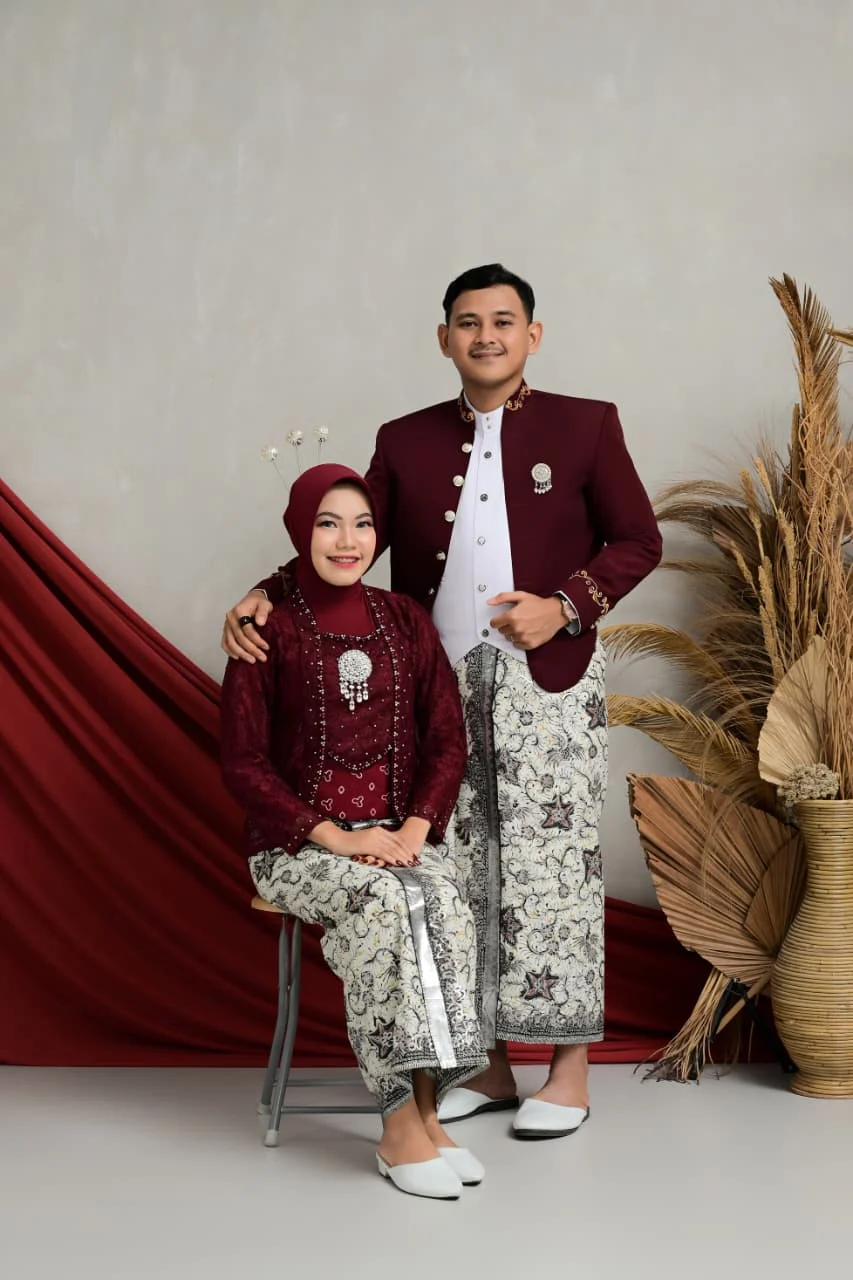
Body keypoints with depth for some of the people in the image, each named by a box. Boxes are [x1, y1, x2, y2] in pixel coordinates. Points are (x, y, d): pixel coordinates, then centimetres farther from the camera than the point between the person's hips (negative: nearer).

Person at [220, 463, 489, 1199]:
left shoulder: (406, 622, 7)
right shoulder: (270, 633, -4)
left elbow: (447, 740, 7)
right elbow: (243, 763, -7)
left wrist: (414, 828, -11)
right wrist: (335, 837, -17)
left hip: (395, 836, 3)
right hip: (297, 844, -3)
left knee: (445, 909, -30)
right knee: (383, 904, -34)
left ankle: (424, 1110, -24)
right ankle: (403, 1124, -28)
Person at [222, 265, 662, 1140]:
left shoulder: (585, 426, 3)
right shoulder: (405, 442, 10)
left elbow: (637, 541, 3)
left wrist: (564, 608, -12)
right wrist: (267, 596, -8)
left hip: (546, 682, -3)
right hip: (443, 687, 3)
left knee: (551, 868, -3)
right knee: (461, 873, 6)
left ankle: (569, 1074, 7)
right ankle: (487, 1068, 17)